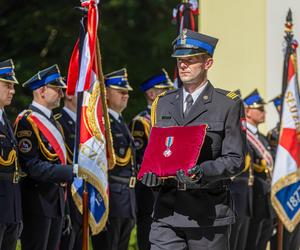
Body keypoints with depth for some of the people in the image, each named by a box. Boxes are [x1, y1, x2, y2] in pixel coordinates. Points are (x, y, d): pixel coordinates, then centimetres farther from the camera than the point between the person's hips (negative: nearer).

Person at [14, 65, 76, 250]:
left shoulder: (52, 120, 17)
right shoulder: (27, 121, -13)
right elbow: (32, 166, -22)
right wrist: (71, 172, -25)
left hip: (56, 200, 9)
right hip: (38, 202, -9)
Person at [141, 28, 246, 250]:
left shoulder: (228, 105, 0)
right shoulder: (163, 103, 14)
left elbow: (235, 160, -4)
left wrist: (202, 171, -22)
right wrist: (150, 172, -3)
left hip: (209, 212, -3)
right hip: (168, 210, 3)